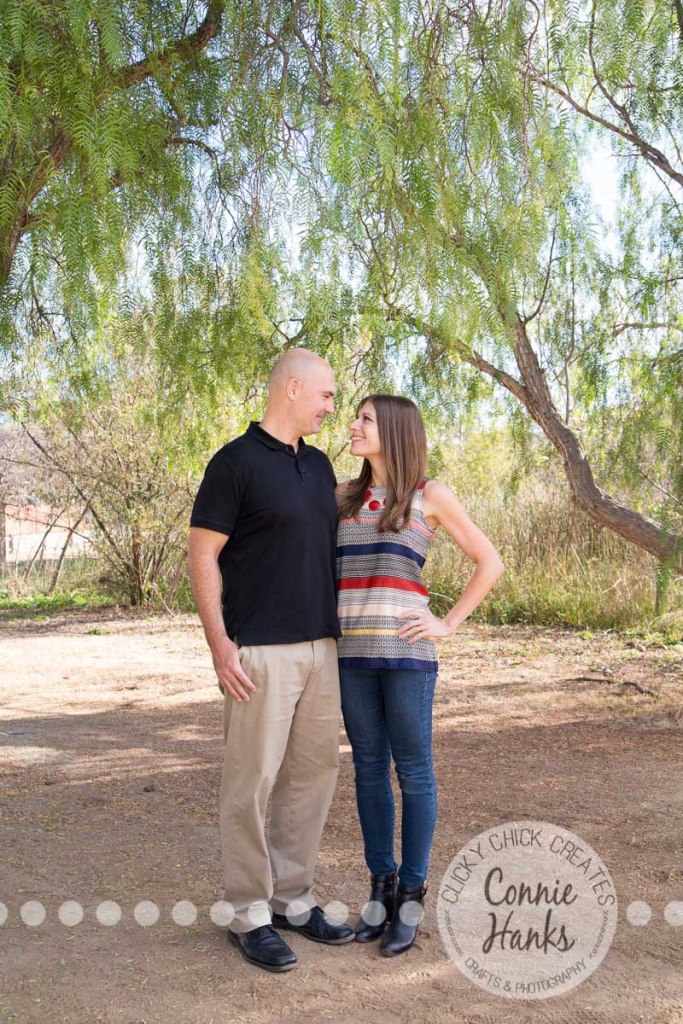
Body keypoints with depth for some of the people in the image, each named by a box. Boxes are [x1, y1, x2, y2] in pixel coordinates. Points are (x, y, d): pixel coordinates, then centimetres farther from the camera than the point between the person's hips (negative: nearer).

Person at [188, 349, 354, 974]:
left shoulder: (319, 466, 14)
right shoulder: (236, 463, -8)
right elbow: (202, 556, -9)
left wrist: (344, 630, 17)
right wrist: (219, 642, -16)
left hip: (321, 647, 8)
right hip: (259, 652, -7)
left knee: (313, 774, 11)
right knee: (252, 781, 0)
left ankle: (293, 898, 25)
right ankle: (250, 914, 14)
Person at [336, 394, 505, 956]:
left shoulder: (430, 495, -1)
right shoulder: (344, 496, 11)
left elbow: (490, 562, 0)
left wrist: (448, 624, -5)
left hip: (406, 652, -4)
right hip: (353, 653, 5)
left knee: (413, 772, 4)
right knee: (369, 769, 11)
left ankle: (411, 895, 17)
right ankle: (381, 886, 24)